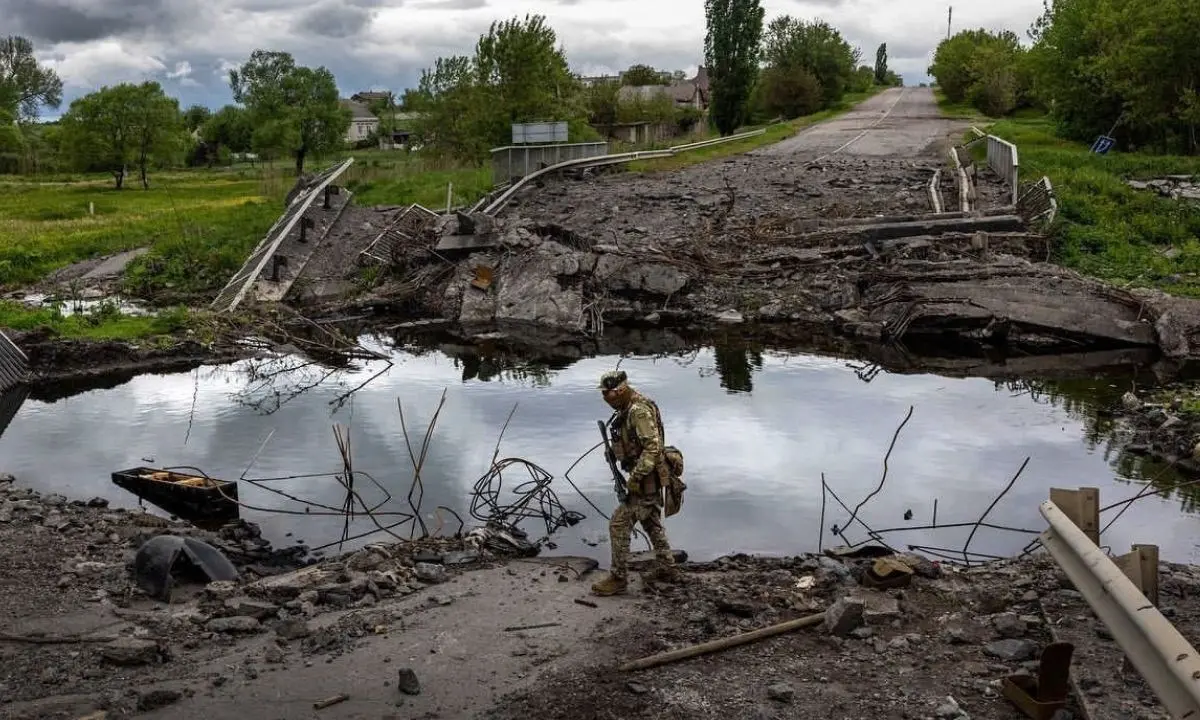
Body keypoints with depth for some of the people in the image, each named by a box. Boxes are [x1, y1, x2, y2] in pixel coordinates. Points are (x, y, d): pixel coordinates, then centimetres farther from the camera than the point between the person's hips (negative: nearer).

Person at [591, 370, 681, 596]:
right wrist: (615, 450, 9)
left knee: (619, 525, -6)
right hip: (650, 477, 11)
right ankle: (667, 569, 33)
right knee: (651, 522, 21)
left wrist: (635, 477, -27)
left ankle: (618, 578, 1)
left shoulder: (639, 410, -22)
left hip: (646, 478, -11)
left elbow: (652, 447, -28)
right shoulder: (628, 408, 9)